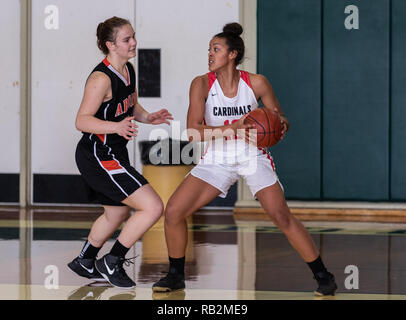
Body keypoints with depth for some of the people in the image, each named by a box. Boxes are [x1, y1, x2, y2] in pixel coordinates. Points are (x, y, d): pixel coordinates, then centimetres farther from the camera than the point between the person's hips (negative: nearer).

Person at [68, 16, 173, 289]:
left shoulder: (128, 70, 5)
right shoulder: (101, 78, -23)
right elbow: (82, 121, -27)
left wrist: (148, 117, 1)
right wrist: (116, 127, -41)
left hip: (115, 153, 10)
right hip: (97, 156, -10)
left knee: (117, 213, 28)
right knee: (153, 207, -15)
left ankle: (84, 262, 47)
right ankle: (112, 264, 0)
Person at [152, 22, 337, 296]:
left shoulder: (256, 83, -9)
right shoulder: (202, 84, -10)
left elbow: (279, 119, 2)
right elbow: (193, 131, -17)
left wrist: (282, 125, -23)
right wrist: (232, 129, -30)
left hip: (253, 157, -2)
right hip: (217, 159, 2)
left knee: (282, 216, -14)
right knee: (173, 211, -9)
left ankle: (323, 276, 0)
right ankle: (176, 275, 12)